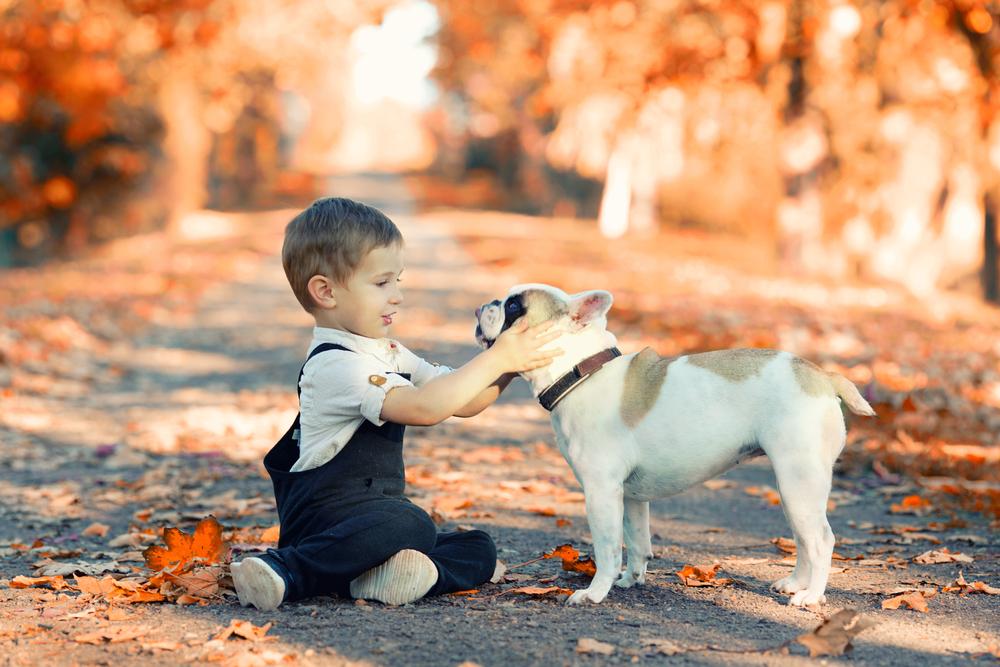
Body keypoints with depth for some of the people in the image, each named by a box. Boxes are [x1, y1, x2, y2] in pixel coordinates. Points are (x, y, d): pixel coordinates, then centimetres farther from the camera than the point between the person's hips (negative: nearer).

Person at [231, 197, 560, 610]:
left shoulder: (389, 354, 14)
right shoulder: (335, 365, -18)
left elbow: (461, 403, 14)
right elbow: (425, 407, -29)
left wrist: (510, 365, -3)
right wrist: (495, 360, -24)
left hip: (370, 517, 10)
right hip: (325, 518, -10)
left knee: (478, 549, 0)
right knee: (412, 525, -36)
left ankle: (377, 575, -24)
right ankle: (287, 568, -28)